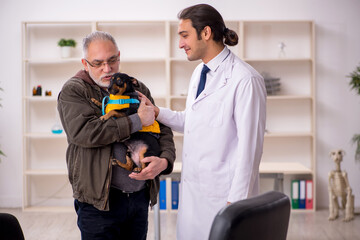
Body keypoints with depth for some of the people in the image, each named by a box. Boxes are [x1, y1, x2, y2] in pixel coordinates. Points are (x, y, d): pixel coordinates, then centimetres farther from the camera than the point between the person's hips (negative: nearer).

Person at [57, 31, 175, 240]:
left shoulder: (138, 89, 12)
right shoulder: (73, 91, -3)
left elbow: (163, 130, 12)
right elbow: (82, 132, -20)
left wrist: (164, 160, -11)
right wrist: (137, 121, -16)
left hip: (140, 196, 5)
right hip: (98, 201, -4)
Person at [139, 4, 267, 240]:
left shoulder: (245, 80, -17)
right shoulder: (199, 73, 12)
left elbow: (250, 146, -18)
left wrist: (236, 202, -17)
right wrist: (157, 112, 7)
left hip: (222, 193, -8)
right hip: (193, 189, 8)